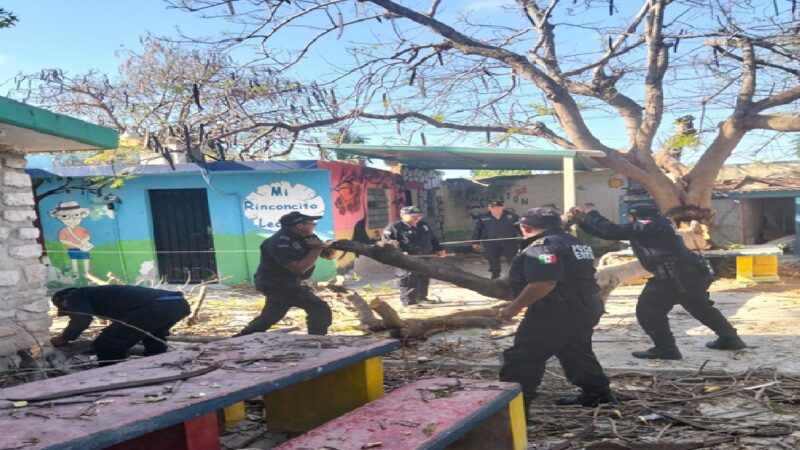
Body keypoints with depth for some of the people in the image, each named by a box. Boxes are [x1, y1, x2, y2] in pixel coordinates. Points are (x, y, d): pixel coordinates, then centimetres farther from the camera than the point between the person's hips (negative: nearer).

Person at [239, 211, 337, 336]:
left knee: (270, 316, 24)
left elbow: (328, 255, 7)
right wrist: (316, 249, -23)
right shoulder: (280, 242, -24)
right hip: (275, 284, -10)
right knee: (319, 308, -15)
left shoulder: (307, 237, 3)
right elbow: (299, 268, -29)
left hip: (279, 284, 10)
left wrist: (330, 248, -16)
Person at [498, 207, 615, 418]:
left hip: (556, 313, -10)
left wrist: (515, 306, -22)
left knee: (521, 359, -4)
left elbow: (544, 283, -29)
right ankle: (598, 394, 35)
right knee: (577, 353, 26)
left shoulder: (542, 246, -18)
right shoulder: (574, 242, 15)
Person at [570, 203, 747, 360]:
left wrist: (590, 214, -10)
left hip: (677, 276, -11)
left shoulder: (646, 226, -14)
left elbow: (612, 231, -22)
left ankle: (666, 348, -1)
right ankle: (730, 339, 40)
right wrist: (582, 220, 9)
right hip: (692, 273, 11)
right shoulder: (654, 227, 17)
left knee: (648, 310, -3)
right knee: (701, 308, 27)